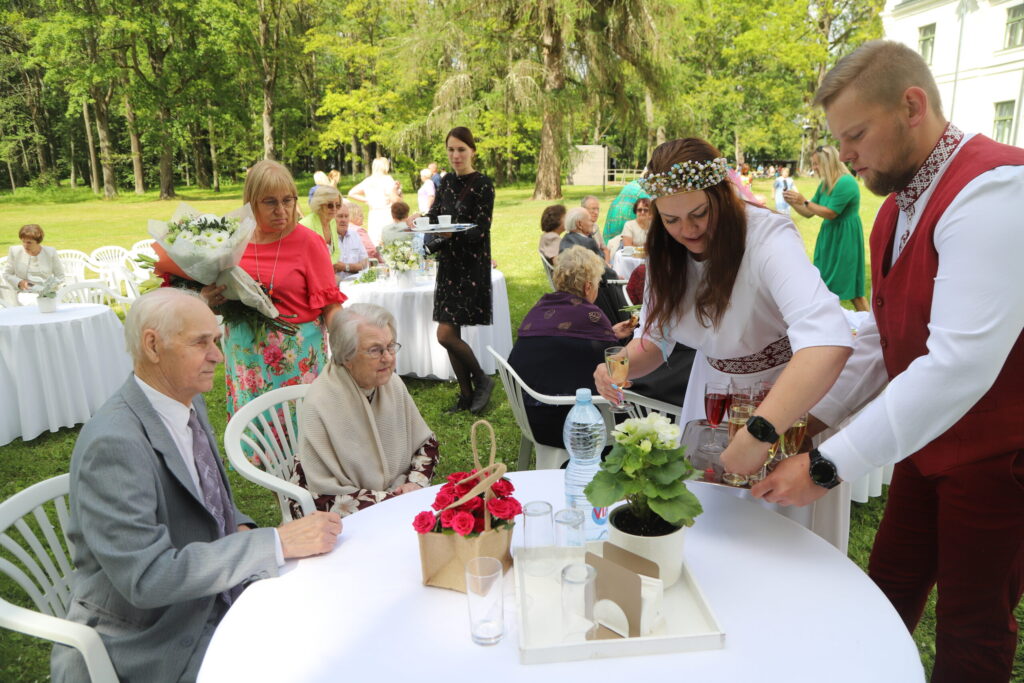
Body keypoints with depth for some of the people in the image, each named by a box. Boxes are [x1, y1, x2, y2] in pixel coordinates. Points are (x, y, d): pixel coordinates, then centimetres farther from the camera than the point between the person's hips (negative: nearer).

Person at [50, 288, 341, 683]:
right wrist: (277, 543, -31)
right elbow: (147, 576, -30)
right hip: (146, 648, -7)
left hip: (211, 598, 7)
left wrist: (238, 529, -6)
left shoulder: (189, 404, 0)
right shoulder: (113, 444, -26)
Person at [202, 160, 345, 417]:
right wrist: (210, 299, -8)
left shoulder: (309, 242, -6)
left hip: (296, 353, -3)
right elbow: (221, 299, 14)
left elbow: (330, 306, -9)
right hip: (244, 352, 3)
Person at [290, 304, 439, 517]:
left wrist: (415, 483, -7)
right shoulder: (320, 404, -21)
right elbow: (326, 499, -20)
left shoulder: (393, 384, -2)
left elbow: (427, 443, 11)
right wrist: (396, 500, -19)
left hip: (395, 494, 6)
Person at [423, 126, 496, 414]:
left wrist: (453, 233, -30)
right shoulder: (447, 182, 12)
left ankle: (481, 380, 11)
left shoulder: (483, 184, -8)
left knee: (446, 334, -11)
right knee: (452, 334, 8)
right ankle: (466, 395, 21)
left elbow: (481, 231, -14)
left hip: (472, 266, -7)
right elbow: (434, 214, 12)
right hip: (448, 264, 7)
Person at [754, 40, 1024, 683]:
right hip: (926, 442, 8)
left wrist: (828, 466, -30)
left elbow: (960, 364, -32)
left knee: (971, 631, 9)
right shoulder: (898, 206, 6)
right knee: (888, 595, 17)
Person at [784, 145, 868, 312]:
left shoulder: (846, 183, -19)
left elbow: (830, 213, -21)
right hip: (828, 236, 9)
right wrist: (792, 203, -8)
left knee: (849, 285, -3)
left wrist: (804, 201, -22)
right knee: (824, 284, 13)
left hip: (845, 238, -9)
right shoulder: (824, 184, 9)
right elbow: (809, 213, 9)